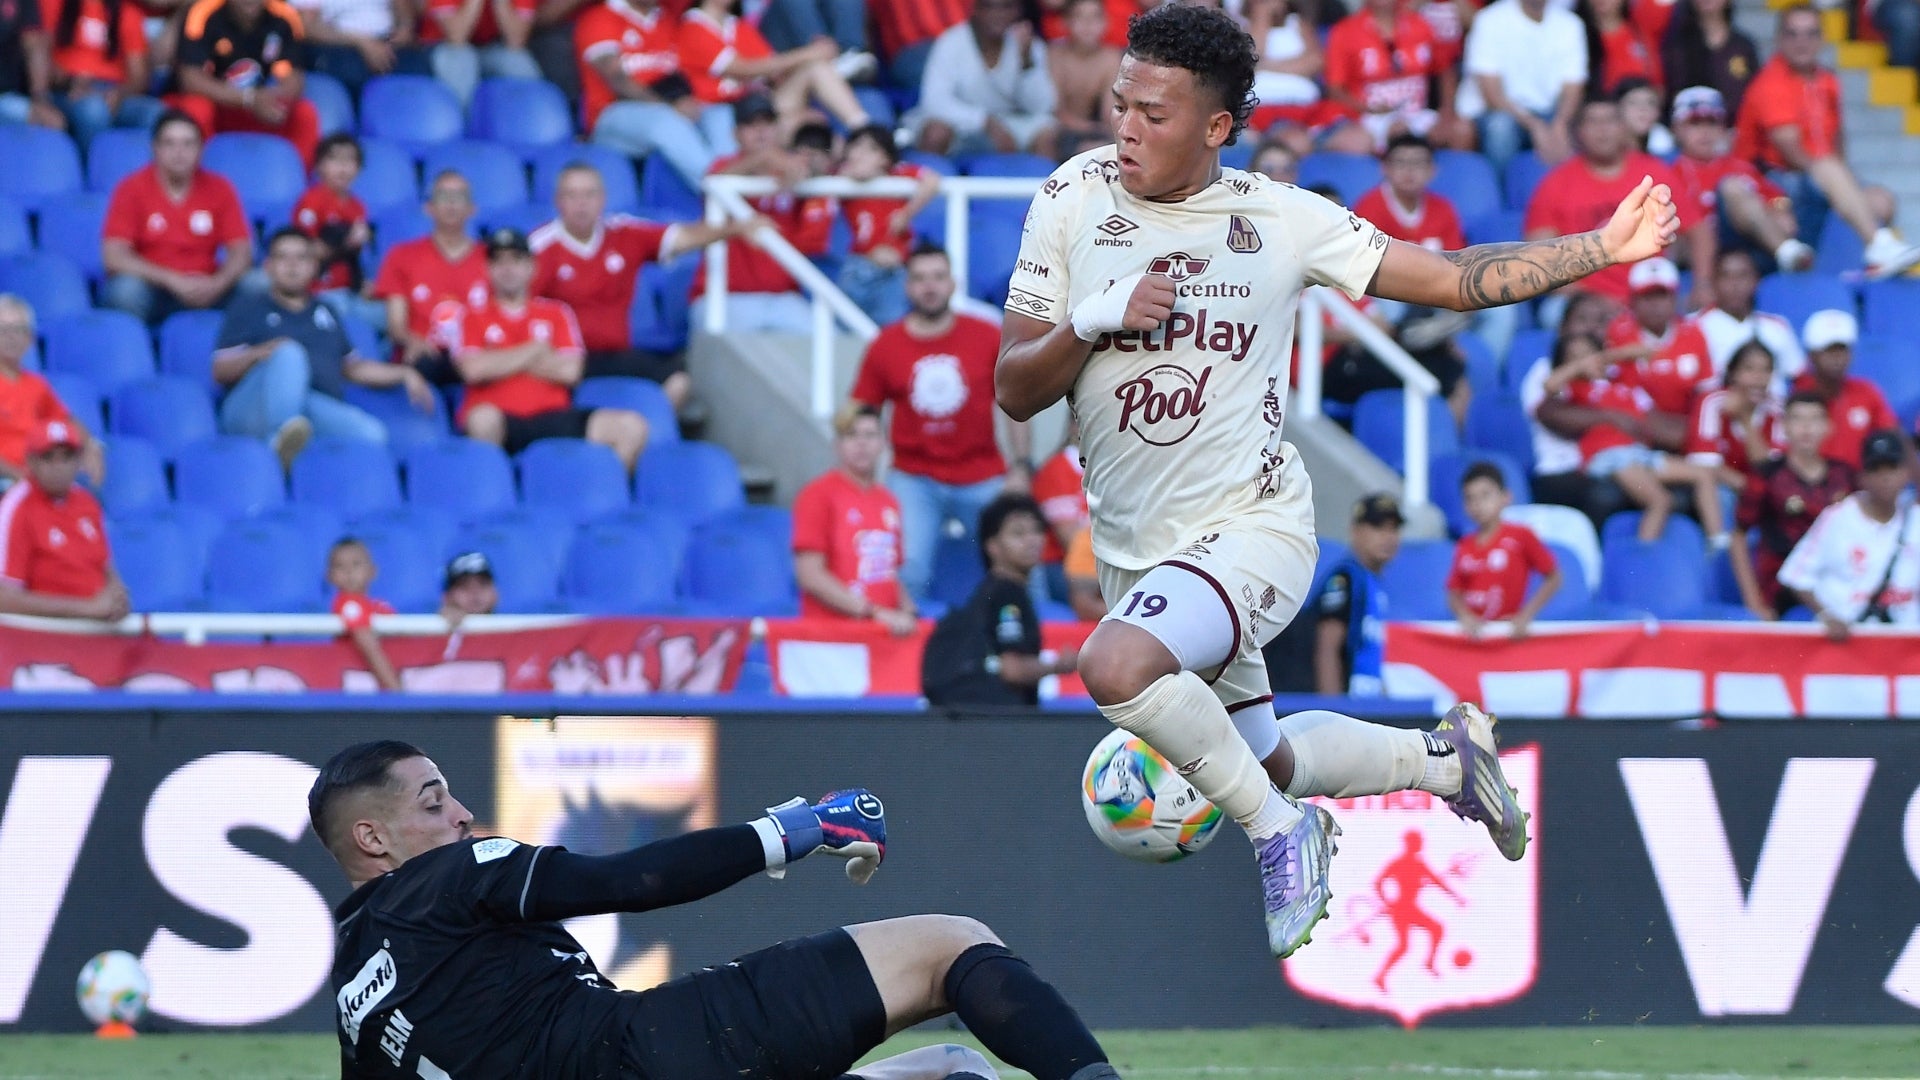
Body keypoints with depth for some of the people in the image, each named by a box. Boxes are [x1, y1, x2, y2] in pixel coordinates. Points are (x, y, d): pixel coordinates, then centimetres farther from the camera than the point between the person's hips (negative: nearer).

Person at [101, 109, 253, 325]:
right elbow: (114, 257, -14)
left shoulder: (218, 189, 3)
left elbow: (241, 252, 0)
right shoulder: (132, 189, -5)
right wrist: (173, 280, -24)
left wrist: (217, 284, -22)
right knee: (127, 289, -37)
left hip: (203, 289, 3)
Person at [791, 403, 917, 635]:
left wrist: (908, 613, 0)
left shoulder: (889, 502, 13)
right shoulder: (818, 495, -3)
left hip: (888, 632, 5)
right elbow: (810, 575, -10)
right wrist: (876, 613, -16)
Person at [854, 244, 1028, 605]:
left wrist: (1021, 467, -1)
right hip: (915, 479, -1)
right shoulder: (885, 347, 2)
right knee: (909, 570, -16)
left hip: (983, 480, 1)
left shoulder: (988, 339, 2)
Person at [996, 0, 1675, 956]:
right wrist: (1091, 324, -22)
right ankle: (1447, 756, 45)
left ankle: (1282, 832, -10)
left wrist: (1601, 249, -8)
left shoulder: (1281, 218, -8)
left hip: (1253, 528, -4)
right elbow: (1015, 392, -3)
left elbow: (1454, 279, 1)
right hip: (1135, 548, 4)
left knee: (1115, 667, -33)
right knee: (1266, 760, 18)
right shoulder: (1075, 200, -4)